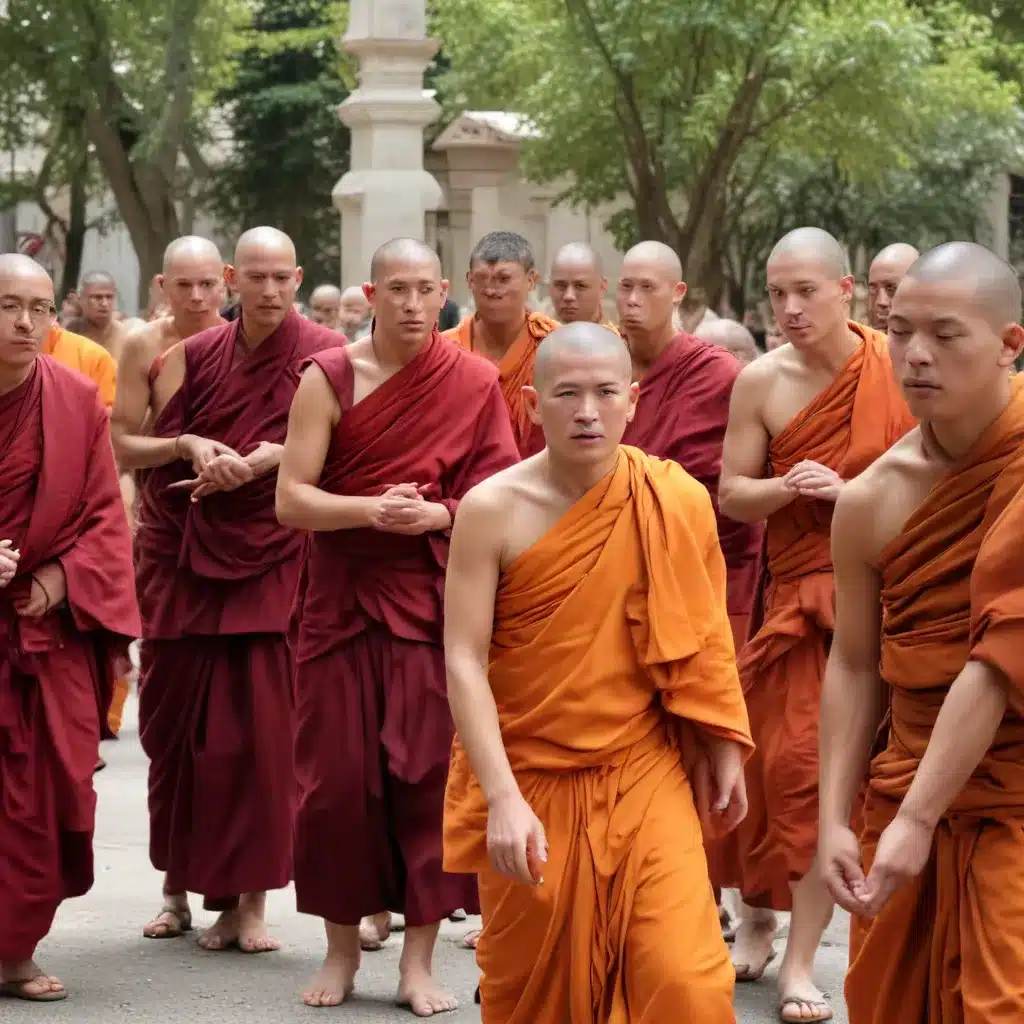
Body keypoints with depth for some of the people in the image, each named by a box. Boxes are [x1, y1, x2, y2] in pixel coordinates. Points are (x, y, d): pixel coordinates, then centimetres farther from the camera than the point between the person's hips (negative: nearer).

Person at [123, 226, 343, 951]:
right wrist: (187, 445, -13)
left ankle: (250, 898, 0)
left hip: (271, 562, -3)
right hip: (182, 561, 3)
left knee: (261, 730, -7)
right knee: (174, 722, 8)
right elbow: (126, 447, 6)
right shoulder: (194, 356, 7)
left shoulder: (324, 356, -3)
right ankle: (180, 887, 22)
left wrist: (251, 464, -25)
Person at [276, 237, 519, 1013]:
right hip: (342, 602, 0)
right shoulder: (328, 380, -2)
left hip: (432, 603, 0)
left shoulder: (474, 383, -1)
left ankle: (419, 960, 6)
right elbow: (291, 498, -6)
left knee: (430, 773, -2)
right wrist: (370, 511, -22)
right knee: (338, 775, 2)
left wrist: (435, 515, -18)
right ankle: (342, 949, 16)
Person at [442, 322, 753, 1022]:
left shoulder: (676, 502, -7)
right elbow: (464, 659, -14)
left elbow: (700, 642, 5)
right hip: (528, 775, 0)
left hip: (645, 772, 0)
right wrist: (502, 798, -22)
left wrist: (725, 754, 10)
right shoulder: (492, 510, -11)